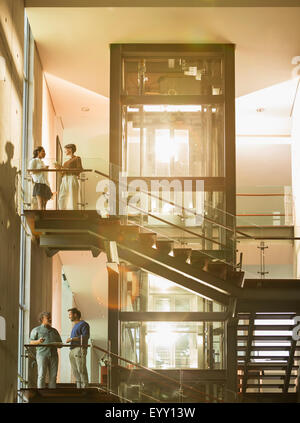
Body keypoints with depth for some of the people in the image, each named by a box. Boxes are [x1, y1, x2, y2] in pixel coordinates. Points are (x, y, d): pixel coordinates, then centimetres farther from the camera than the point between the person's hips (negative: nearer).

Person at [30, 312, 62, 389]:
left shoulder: (54, 331, 24)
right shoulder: (36, 330, 13)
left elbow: (60, 343, 24)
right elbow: (31, 342, 3)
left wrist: (58, 344, 0)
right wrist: (38, 341, -18)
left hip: (53, 354, 4)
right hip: (42, 354, -4)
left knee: (53, 375, -3)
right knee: (41, 375, -11)